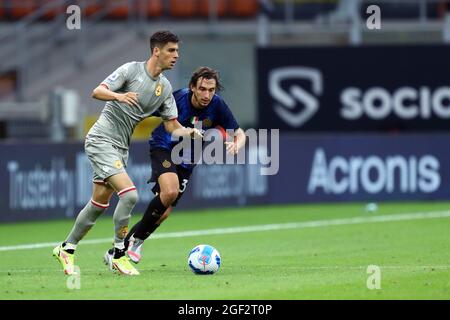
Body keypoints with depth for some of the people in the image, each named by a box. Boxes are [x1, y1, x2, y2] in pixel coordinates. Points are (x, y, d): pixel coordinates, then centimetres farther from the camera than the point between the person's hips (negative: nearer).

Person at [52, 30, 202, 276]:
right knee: (129, 194, -20)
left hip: (121, 147, 8)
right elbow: (97, 92, -17)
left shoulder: (165, 87, 9)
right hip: (101, 139, -8)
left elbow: (172, 126, 10)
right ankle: (118, 255, -11)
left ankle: (67, 249, 24)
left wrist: (190, 132, -11)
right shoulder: (131, 70, -11)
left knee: (100, 203, 10)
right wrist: (119, 96, -36)